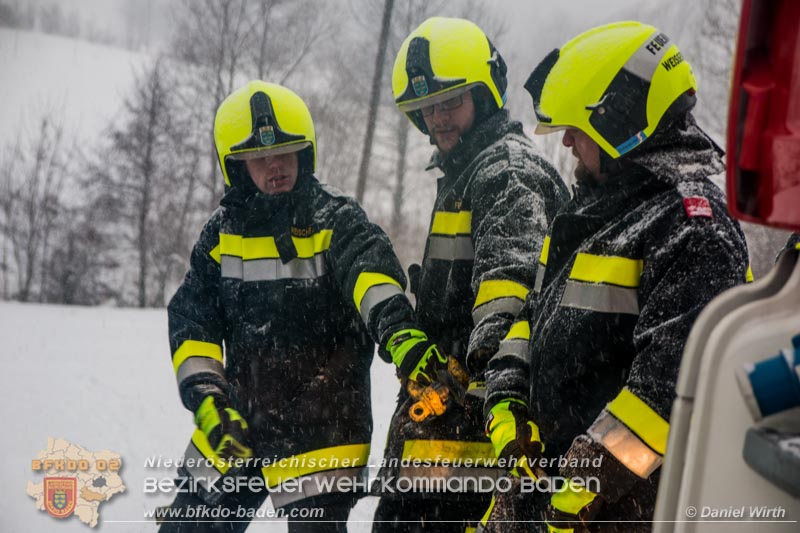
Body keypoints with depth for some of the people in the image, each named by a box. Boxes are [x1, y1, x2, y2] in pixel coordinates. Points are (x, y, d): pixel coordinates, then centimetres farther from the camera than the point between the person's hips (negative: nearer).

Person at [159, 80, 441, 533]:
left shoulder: (335, 219, -7)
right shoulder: (222, 232, 6)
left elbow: (369, 267, -28)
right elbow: (192, 322, 5)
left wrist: (398, 328, -49)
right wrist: (207, 396, -11)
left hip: (320, 434, -5)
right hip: (235, 427, 5)